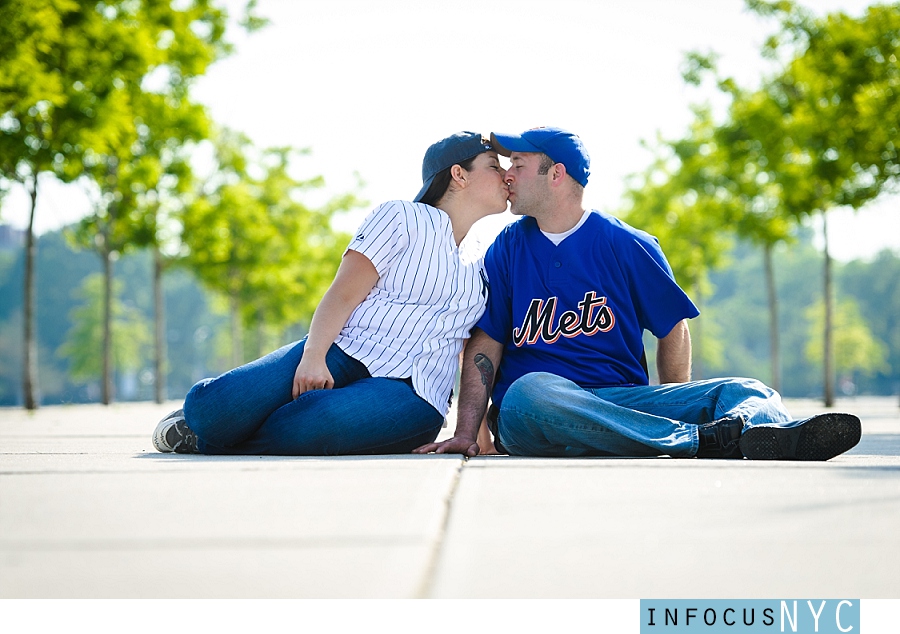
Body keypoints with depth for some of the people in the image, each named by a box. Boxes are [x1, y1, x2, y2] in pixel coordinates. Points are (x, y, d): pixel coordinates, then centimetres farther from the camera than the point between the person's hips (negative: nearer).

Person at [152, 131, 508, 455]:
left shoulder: (482, 271, 24)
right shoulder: (402, 218, 9)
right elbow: (343, 294, -2)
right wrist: (313, 355, -19)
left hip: (408, 391, 2)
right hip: (342, 352, -2)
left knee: (305, 427, -35)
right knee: (212, 407, -25)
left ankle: (204, 441, -8)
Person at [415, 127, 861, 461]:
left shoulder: (627, 246, 9)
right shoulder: (509, 248, 11)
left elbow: (673, 329, 14)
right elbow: (485, 345, 4)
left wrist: (678, 409, 4)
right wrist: (466, 433, -8)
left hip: (624, 398, 2)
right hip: (531, 413, -1)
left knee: (745, 391, -20)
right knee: (530, 392, -39)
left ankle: (760, 435, -58)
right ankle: (706, 440, -43)